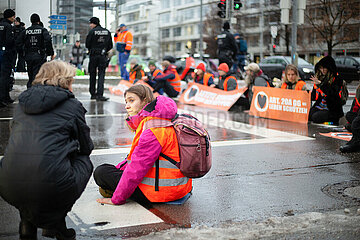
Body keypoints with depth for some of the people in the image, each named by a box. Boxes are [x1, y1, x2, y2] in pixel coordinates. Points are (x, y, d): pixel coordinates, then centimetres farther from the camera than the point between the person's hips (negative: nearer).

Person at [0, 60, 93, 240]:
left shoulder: (22, 102, 19)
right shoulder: (72, 105, 6)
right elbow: (86, 148, 17)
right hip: (52, 189, -5)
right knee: (85, 162, 24)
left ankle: (27, 223, 26)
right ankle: (55, 222, 18)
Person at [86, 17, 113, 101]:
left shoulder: (92, 32, -7)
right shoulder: (107, 32, 6)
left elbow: (87, 44, -3)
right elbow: (110, 46, 9)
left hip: (93, 56, -2)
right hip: (103, 56, 2)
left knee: (92, 75, 10)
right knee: (101, 75, -1)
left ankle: (93, 94, 17)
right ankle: (99, 94, -14)